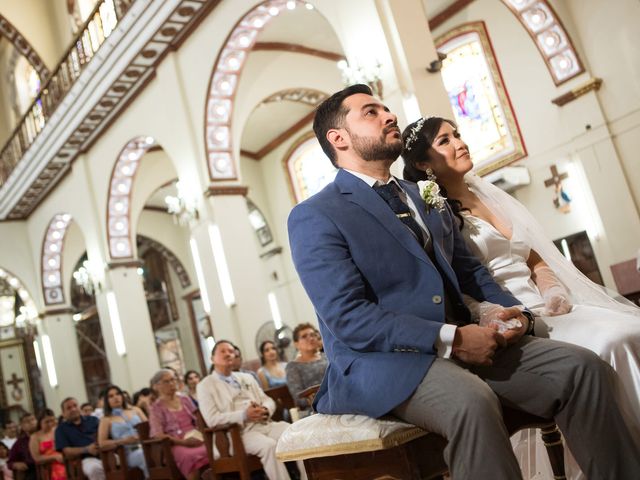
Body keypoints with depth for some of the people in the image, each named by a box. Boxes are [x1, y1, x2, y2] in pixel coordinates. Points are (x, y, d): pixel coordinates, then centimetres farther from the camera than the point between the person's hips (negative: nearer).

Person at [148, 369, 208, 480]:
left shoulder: (185, 399, 19)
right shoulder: (157, 408, 5)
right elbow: (157, 435, -5)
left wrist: (199, 435, -2)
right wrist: (183, 442, -15)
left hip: (195, 439, 4)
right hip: (176, 444, -4)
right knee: (191, 456, -39)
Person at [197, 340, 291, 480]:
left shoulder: (247, 377, 23)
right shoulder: (205, 385, 5)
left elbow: (268, 400, 19)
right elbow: (212, 419, -7)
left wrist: (265, 410, -7)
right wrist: (244, 415, -18)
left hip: (265, 424, 5)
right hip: (239, 432, -5)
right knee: (269, 445, -34)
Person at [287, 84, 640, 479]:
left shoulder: (425, 196, 19)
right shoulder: (313, 218, -5)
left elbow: (469, 270, 21)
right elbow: (348, 318, -15)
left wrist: (515, 312, 0)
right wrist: (451, 339, -20)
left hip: (463, 341, 7)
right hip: (381, 360, -6)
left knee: (583, 367, -12)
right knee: (471, 399, -36)